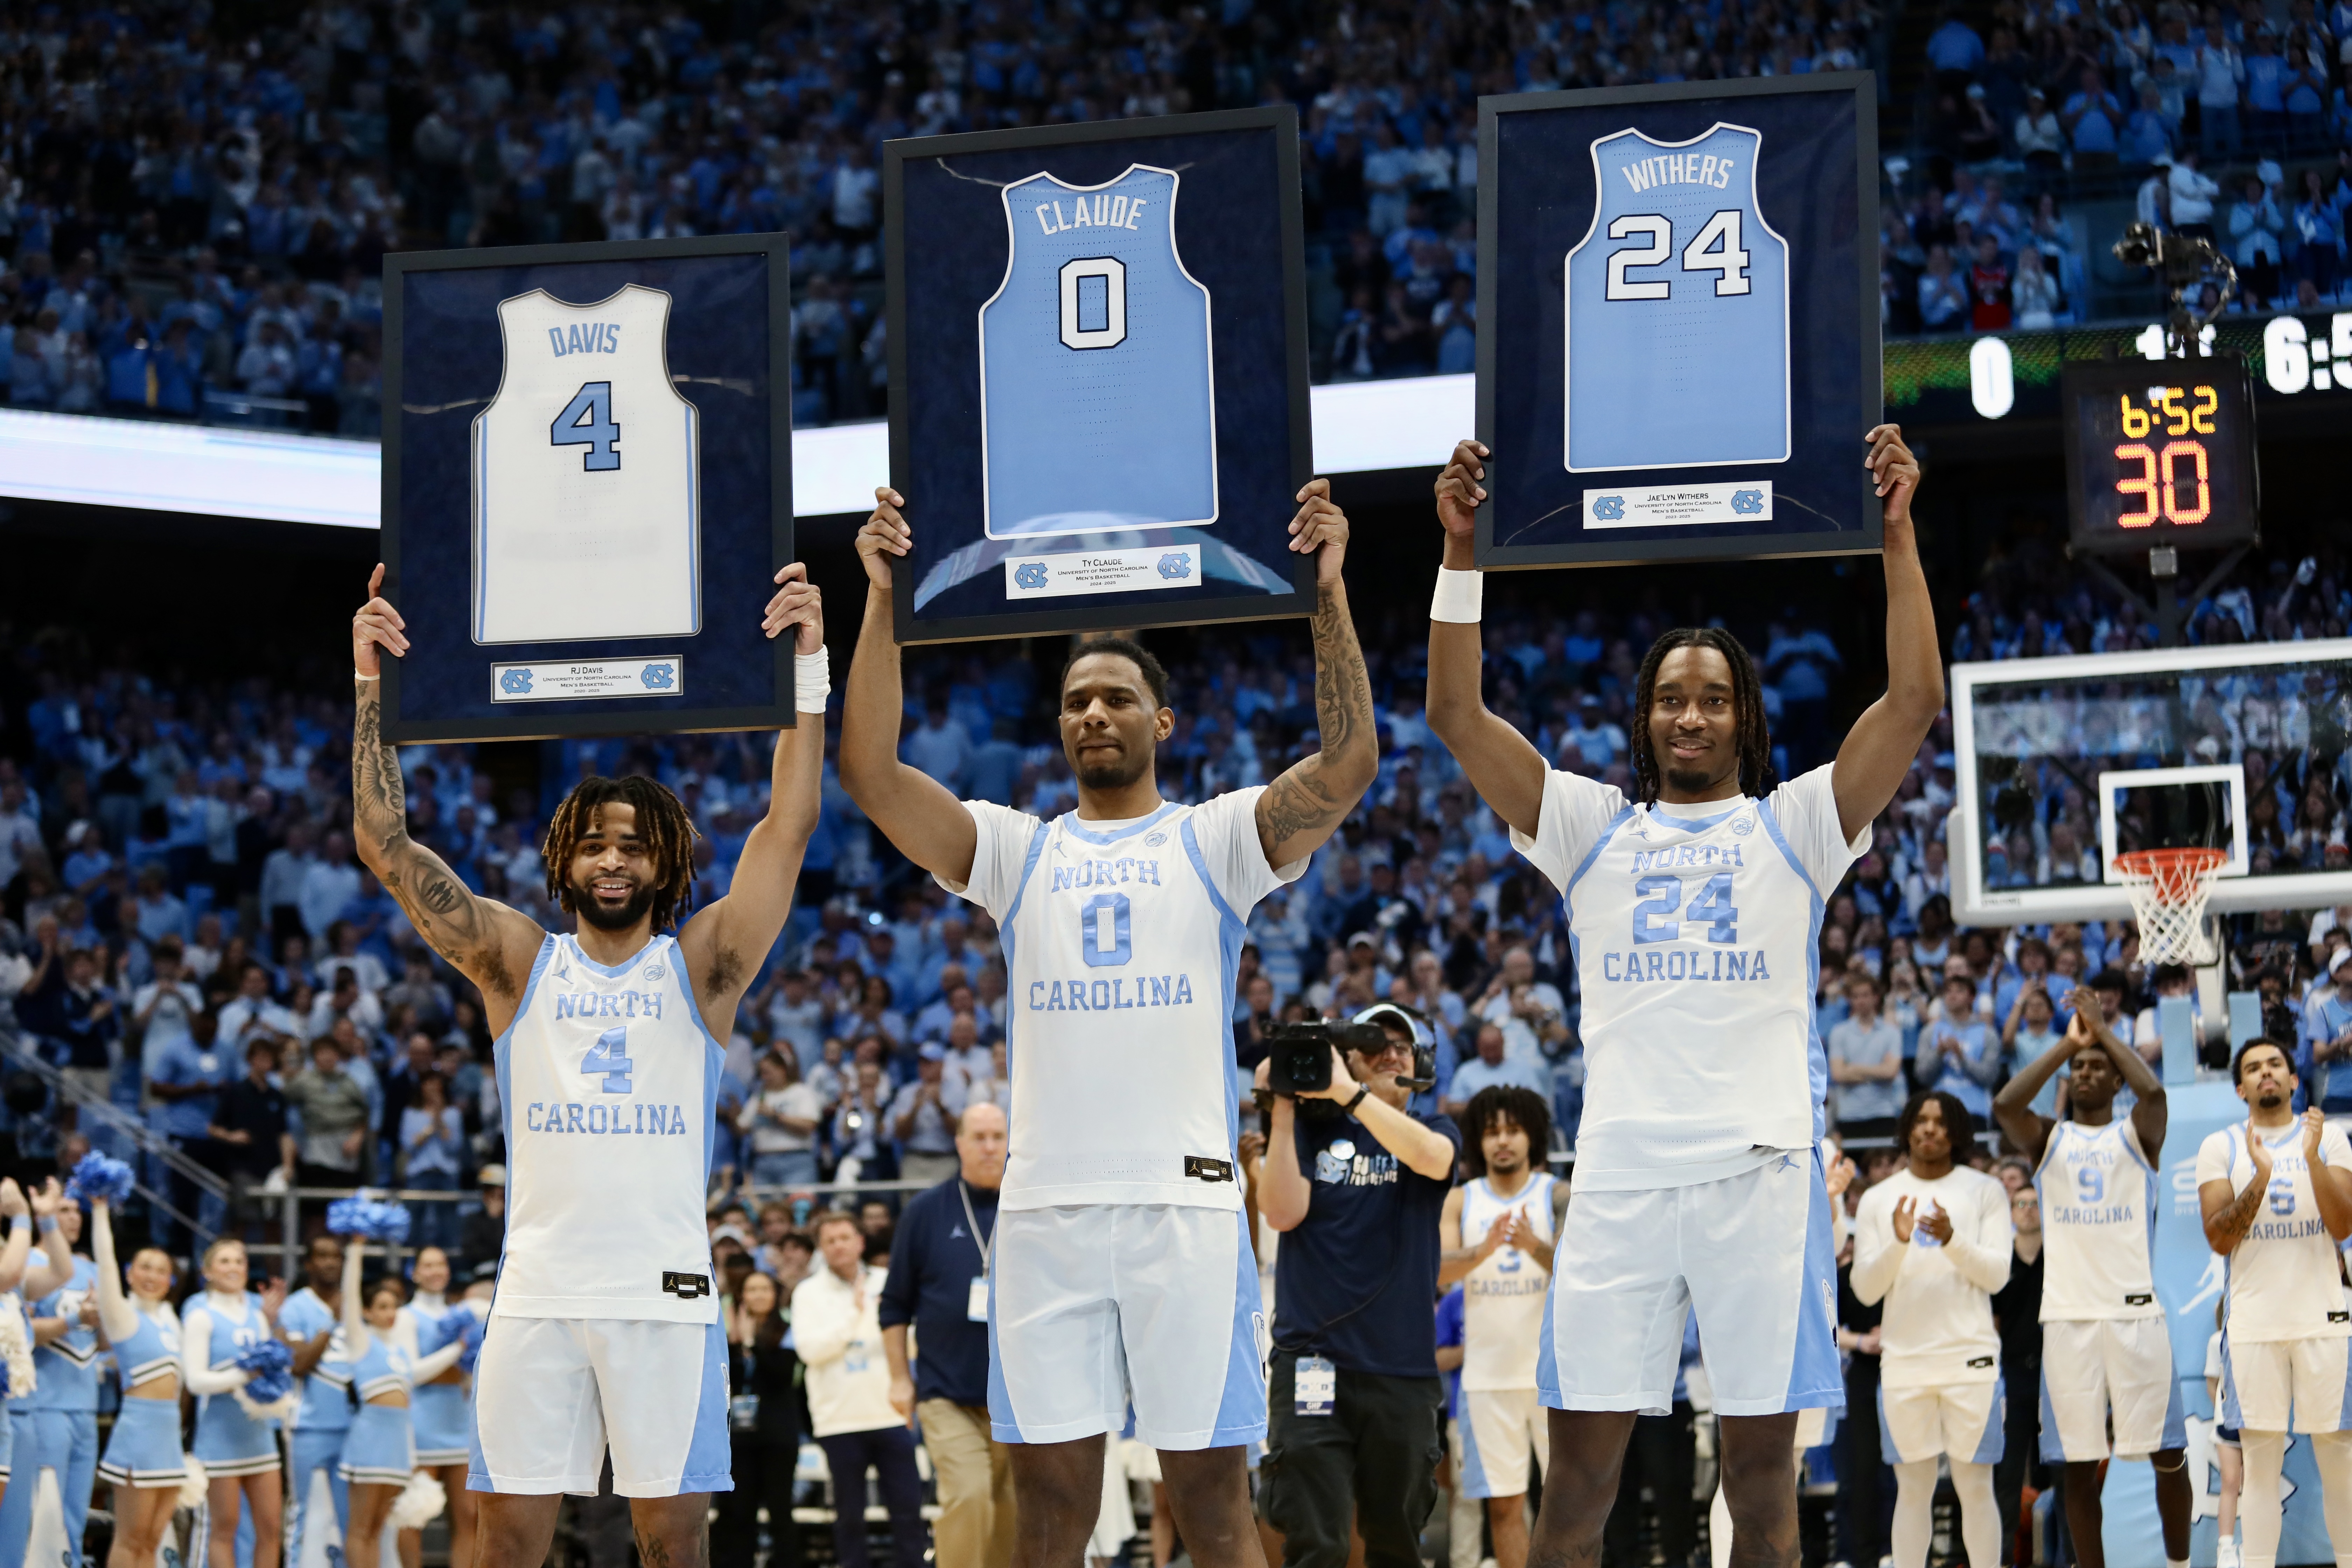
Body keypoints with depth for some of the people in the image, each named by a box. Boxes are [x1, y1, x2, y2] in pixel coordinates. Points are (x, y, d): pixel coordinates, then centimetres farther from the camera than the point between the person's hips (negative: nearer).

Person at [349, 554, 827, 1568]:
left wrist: (808, 668, -12)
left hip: (666, 1292, -1)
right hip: (538, 1287, 1)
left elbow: (788, 825, -3)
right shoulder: (518, 962, 11)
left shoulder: (700, 965, 8)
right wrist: (370, 686, -3)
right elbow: (385, 843, 5)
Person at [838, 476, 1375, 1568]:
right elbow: (870, 771, 3)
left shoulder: (1214, 841, 9)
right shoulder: (1015, 851, 14)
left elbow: (1347, 766, -7)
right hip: (1046, 1209, 2)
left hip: (1184, 1202, -2)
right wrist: (881, 601, -4)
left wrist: (1329, 595, -14)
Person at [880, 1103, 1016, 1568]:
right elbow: (896, 1304, 7)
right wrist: (900, 1378, 3)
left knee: (1011, 1513, 3)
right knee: (967, 1496, -19)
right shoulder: (925, 1212, 3)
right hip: (948, 1394, -2)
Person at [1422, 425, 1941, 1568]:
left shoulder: (1792, 827, 11)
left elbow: (1914, 703, 0)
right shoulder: (1594, 828, 15)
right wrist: (1462, 551, -3)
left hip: (1761, 1172, -1)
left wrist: (1897, 536, -6)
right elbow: (1457, 715, 6)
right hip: (1621, 1174, 1)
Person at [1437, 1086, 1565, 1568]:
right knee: (1504, 1504, 3)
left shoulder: (1558, 1197, 2)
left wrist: (1536, 1247, -30)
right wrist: (1484, 1250, -25)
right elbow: (1437, 1271, -6)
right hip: (1489, 1374, 2)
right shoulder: (1460, 1201, 7)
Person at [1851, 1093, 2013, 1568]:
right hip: (1903, 1361, 2)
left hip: (1970, 1356, -2)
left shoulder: (1985, 1191, 5)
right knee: (1913, 1487, 3)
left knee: (1975, 1486, -2)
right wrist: (1898, 1243, -14)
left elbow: (1997, 1275, -3)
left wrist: (1951, 1239, -19)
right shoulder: (1878, 1200, 9)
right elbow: (1866, 1289, 4)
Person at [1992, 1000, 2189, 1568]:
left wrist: (2104, 1031, 0)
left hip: (2135, 1311, -1)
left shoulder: (2136, 1135, 9)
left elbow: (2154, 1091, -13)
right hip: (2068, 1314, 1)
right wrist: (2067, 1043, -1)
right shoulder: (2048, 1139, 13)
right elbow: (2004, 1105, -7)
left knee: (2168, 1453, 1)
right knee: (2079, 1466, 1)